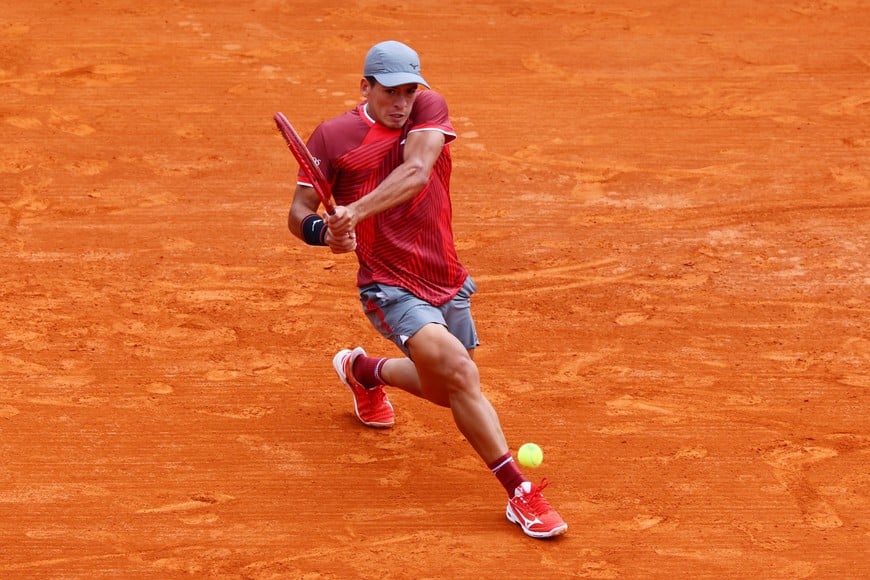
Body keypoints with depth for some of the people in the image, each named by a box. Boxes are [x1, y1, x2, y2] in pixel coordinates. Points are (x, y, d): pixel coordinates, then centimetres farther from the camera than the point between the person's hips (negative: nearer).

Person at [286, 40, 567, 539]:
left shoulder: (429, 109, -5)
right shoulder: (333, 137, -7)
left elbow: (416, 172, -23)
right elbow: (299, 213, -4)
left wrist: (356, 211, -37)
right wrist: (324, 231, -28)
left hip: (448, 284, 5)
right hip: (392, 288, -5)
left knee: (447, 392, 24)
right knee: (461, 372, -27)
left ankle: (363, 369, 53)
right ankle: (520, 494, -21)